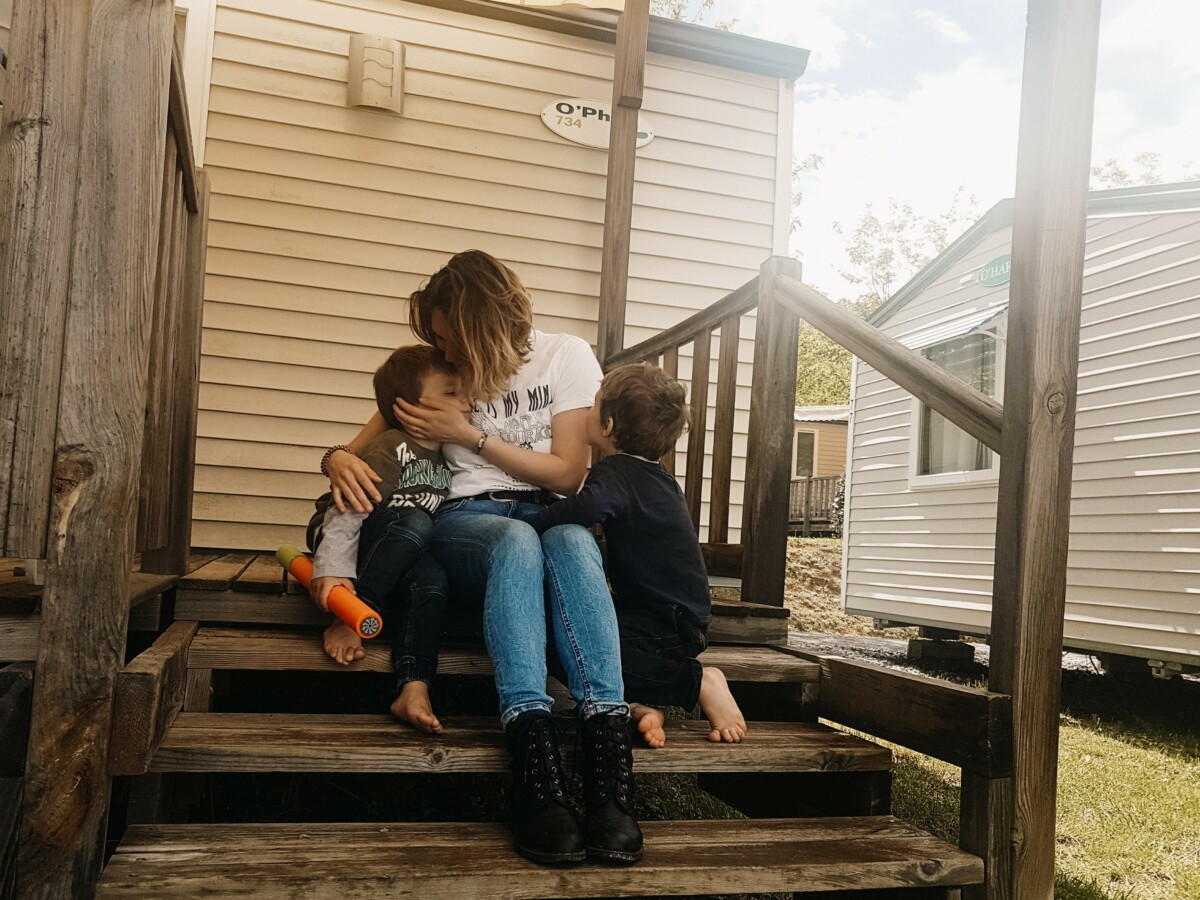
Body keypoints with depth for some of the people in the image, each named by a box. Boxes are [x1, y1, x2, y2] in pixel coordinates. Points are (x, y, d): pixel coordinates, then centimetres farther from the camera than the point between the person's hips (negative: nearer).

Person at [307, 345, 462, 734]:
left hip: (402, 557, 6)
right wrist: (332, 568, -29)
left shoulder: (443, 457, 4)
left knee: (432, 578, -27)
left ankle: (414, 688, -34)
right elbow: (349, 510, -23)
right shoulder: (390, 449, -18)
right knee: (415, 522, -33)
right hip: (350, 541, -5)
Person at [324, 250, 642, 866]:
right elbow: (356, 451, 14)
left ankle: (610, 783, -50)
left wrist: (469, 435, -6)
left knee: (573, 542, -39)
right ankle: (537, 779, -51)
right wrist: (341, 463, -12)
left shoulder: (566, 356, 5)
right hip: (467, 519, 0)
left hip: (548, 515, 0)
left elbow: (567, 473, 1)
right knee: (517, 543, -39)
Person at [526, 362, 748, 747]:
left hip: (669, 625, -10)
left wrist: (525, 529, -25)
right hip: (682, 616, 10)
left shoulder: (616, 471, -16)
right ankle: (639, 699, -8)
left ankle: (697, 682, -12)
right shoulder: (657, 476, 14)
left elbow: (588, 506, -38)